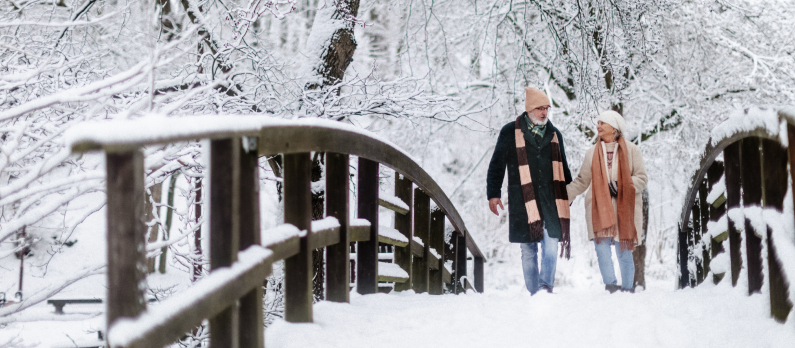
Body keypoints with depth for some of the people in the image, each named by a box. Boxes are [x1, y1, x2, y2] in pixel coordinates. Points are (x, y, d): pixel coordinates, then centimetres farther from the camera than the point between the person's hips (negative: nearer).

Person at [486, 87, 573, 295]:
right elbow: (497, 165, 5)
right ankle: (534, 292, 10)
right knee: (528, 250, 3)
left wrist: (568, 195, 26)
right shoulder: (510, 132, 3)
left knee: (551, 246, -8)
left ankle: (546, 286, 0)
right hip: (523, 202, -2)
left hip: (551, 201, 2)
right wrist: (493, 194, -2)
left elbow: (563, 168, 25)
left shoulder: (554, 134, 14)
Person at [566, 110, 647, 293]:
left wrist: (621, 185, -14)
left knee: (624, 252, 0)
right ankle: (611, 286, -10)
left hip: (625, 209, -2)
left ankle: (627, 290, 10)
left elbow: (642, 178, 2)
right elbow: (582, 181, 17)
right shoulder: (592, 152, 14)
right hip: (599, 208, 2)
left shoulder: (631, 150, 5)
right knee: (602, 248, -13)